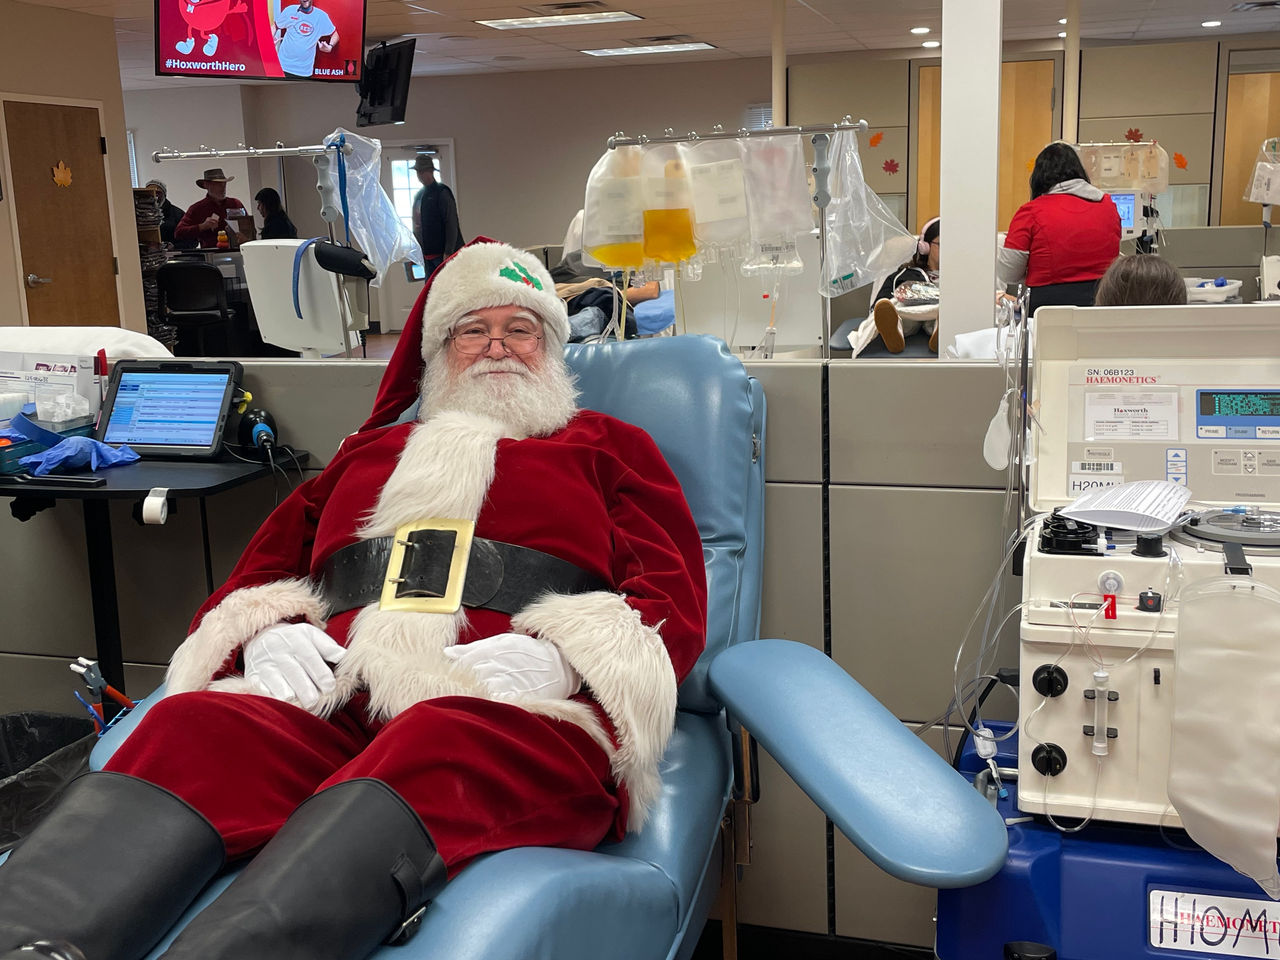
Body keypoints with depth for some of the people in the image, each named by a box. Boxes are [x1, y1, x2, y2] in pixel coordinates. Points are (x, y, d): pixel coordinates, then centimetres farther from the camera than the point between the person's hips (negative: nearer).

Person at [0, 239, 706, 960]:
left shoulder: (611, 447, 26)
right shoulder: (371, 451, 34)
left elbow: (675, 604, 12)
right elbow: (258, 572, 29)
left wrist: (553, 656, -10)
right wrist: (267, 638, 2)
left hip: (514, 714, -3)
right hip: (329, 702, 3)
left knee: (436, 746, -40)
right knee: (193, 726, -31)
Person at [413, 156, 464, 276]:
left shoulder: (441, 192, -8)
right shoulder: (419, 195, 16)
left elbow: (451, 224, -13)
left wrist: (448, 253, -19)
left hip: (442, 253, -8)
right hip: (427, 253, 8)